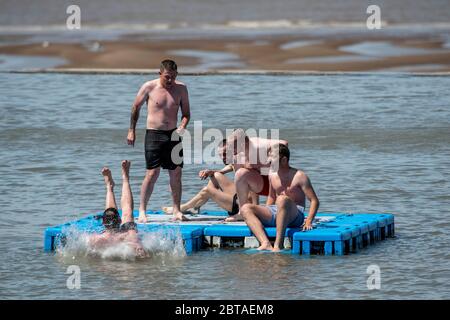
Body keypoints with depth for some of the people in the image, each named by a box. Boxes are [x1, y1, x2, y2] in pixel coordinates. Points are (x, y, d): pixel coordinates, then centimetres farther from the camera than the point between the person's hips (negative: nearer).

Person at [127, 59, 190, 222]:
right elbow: (135, 108, 7)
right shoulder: (149, 87, -5)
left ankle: (176, 211, 10)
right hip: (154, 135, -4)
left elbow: (186, 113, 11)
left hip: (173, 135, 4)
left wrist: (182, 126, -9)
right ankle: (142, 211, -5)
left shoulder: (181, 88, 4)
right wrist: (131, 131, 7)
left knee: (176, 173, 2)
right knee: (152, 173, -10)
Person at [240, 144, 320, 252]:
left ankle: (278, 245, -44)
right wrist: (264, 216, 13)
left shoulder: (299, 176, -5)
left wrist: (308, 222, -20)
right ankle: (266, 244, -36)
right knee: (245, 208, -14)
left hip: (295, 216, -7)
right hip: (275, 212, 7)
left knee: (282, 199, -40)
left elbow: (314, 201, -6)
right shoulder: (273, 176, 13)